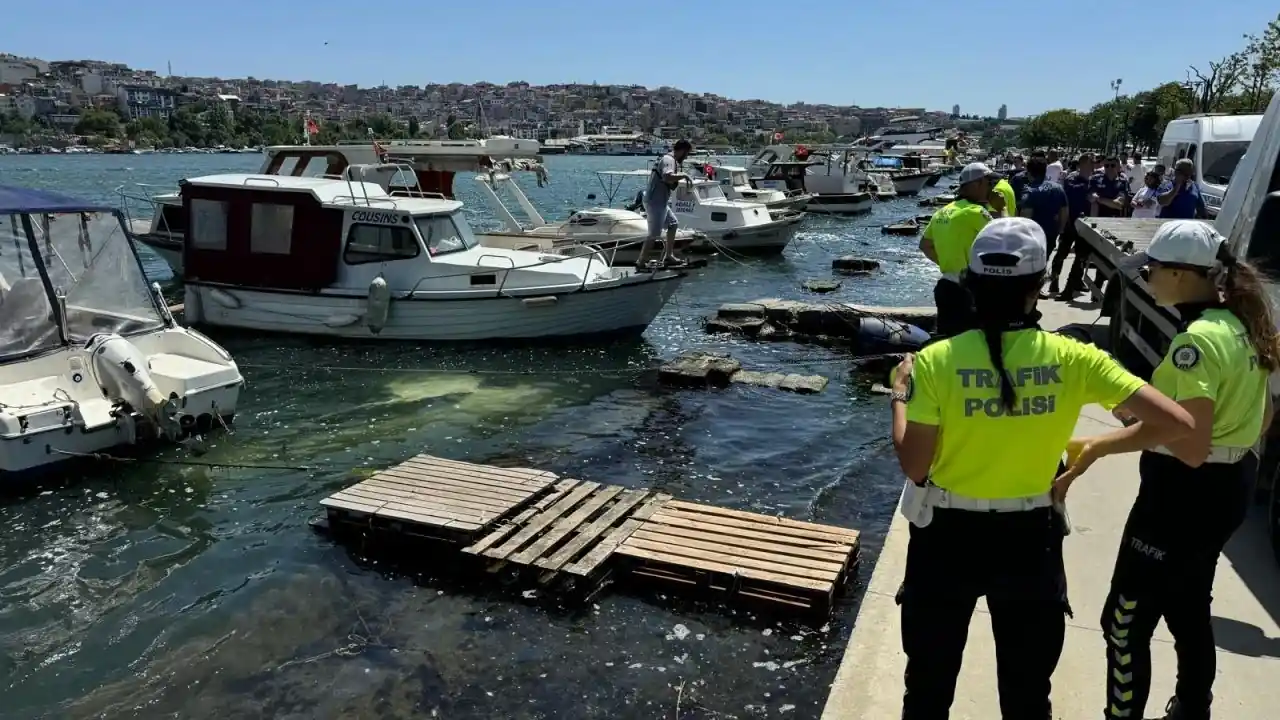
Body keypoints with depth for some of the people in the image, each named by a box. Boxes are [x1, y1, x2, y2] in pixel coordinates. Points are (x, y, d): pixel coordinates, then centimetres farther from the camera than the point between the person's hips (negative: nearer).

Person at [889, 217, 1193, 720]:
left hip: (949, 537, -1)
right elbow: (1177, 422, -11)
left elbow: (914, 467, -13)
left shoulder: (936, 361, -17)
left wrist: (900, 397, 1)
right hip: (1029, 540, 1)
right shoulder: (1073, 359, -12)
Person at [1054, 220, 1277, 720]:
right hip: (1231, 484, 10)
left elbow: (1191, 448, -27)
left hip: (1185, 492, -10)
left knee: (1126, 622, 1)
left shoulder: (1196, 340, -24)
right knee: (1189, 611, 25)